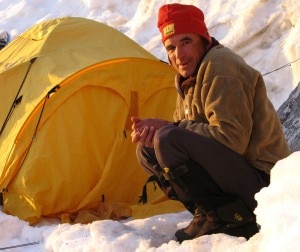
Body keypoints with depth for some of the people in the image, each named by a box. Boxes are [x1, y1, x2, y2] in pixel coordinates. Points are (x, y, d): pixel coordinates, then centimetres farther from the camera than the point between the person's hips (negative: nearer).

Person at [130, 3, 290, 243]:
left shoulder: (219, 66, -17)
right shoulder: (189, 78, 13)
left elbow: (231, 138, -26)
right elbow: (183, 127, 14)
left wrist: (167, 128, -17)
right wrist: (152, 130, -9)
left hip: (260, 181, -10)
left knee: (168, 142, -26)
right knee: (147, 149, 7)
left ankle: (227, 217, -15)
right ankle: (209, 213, 4)